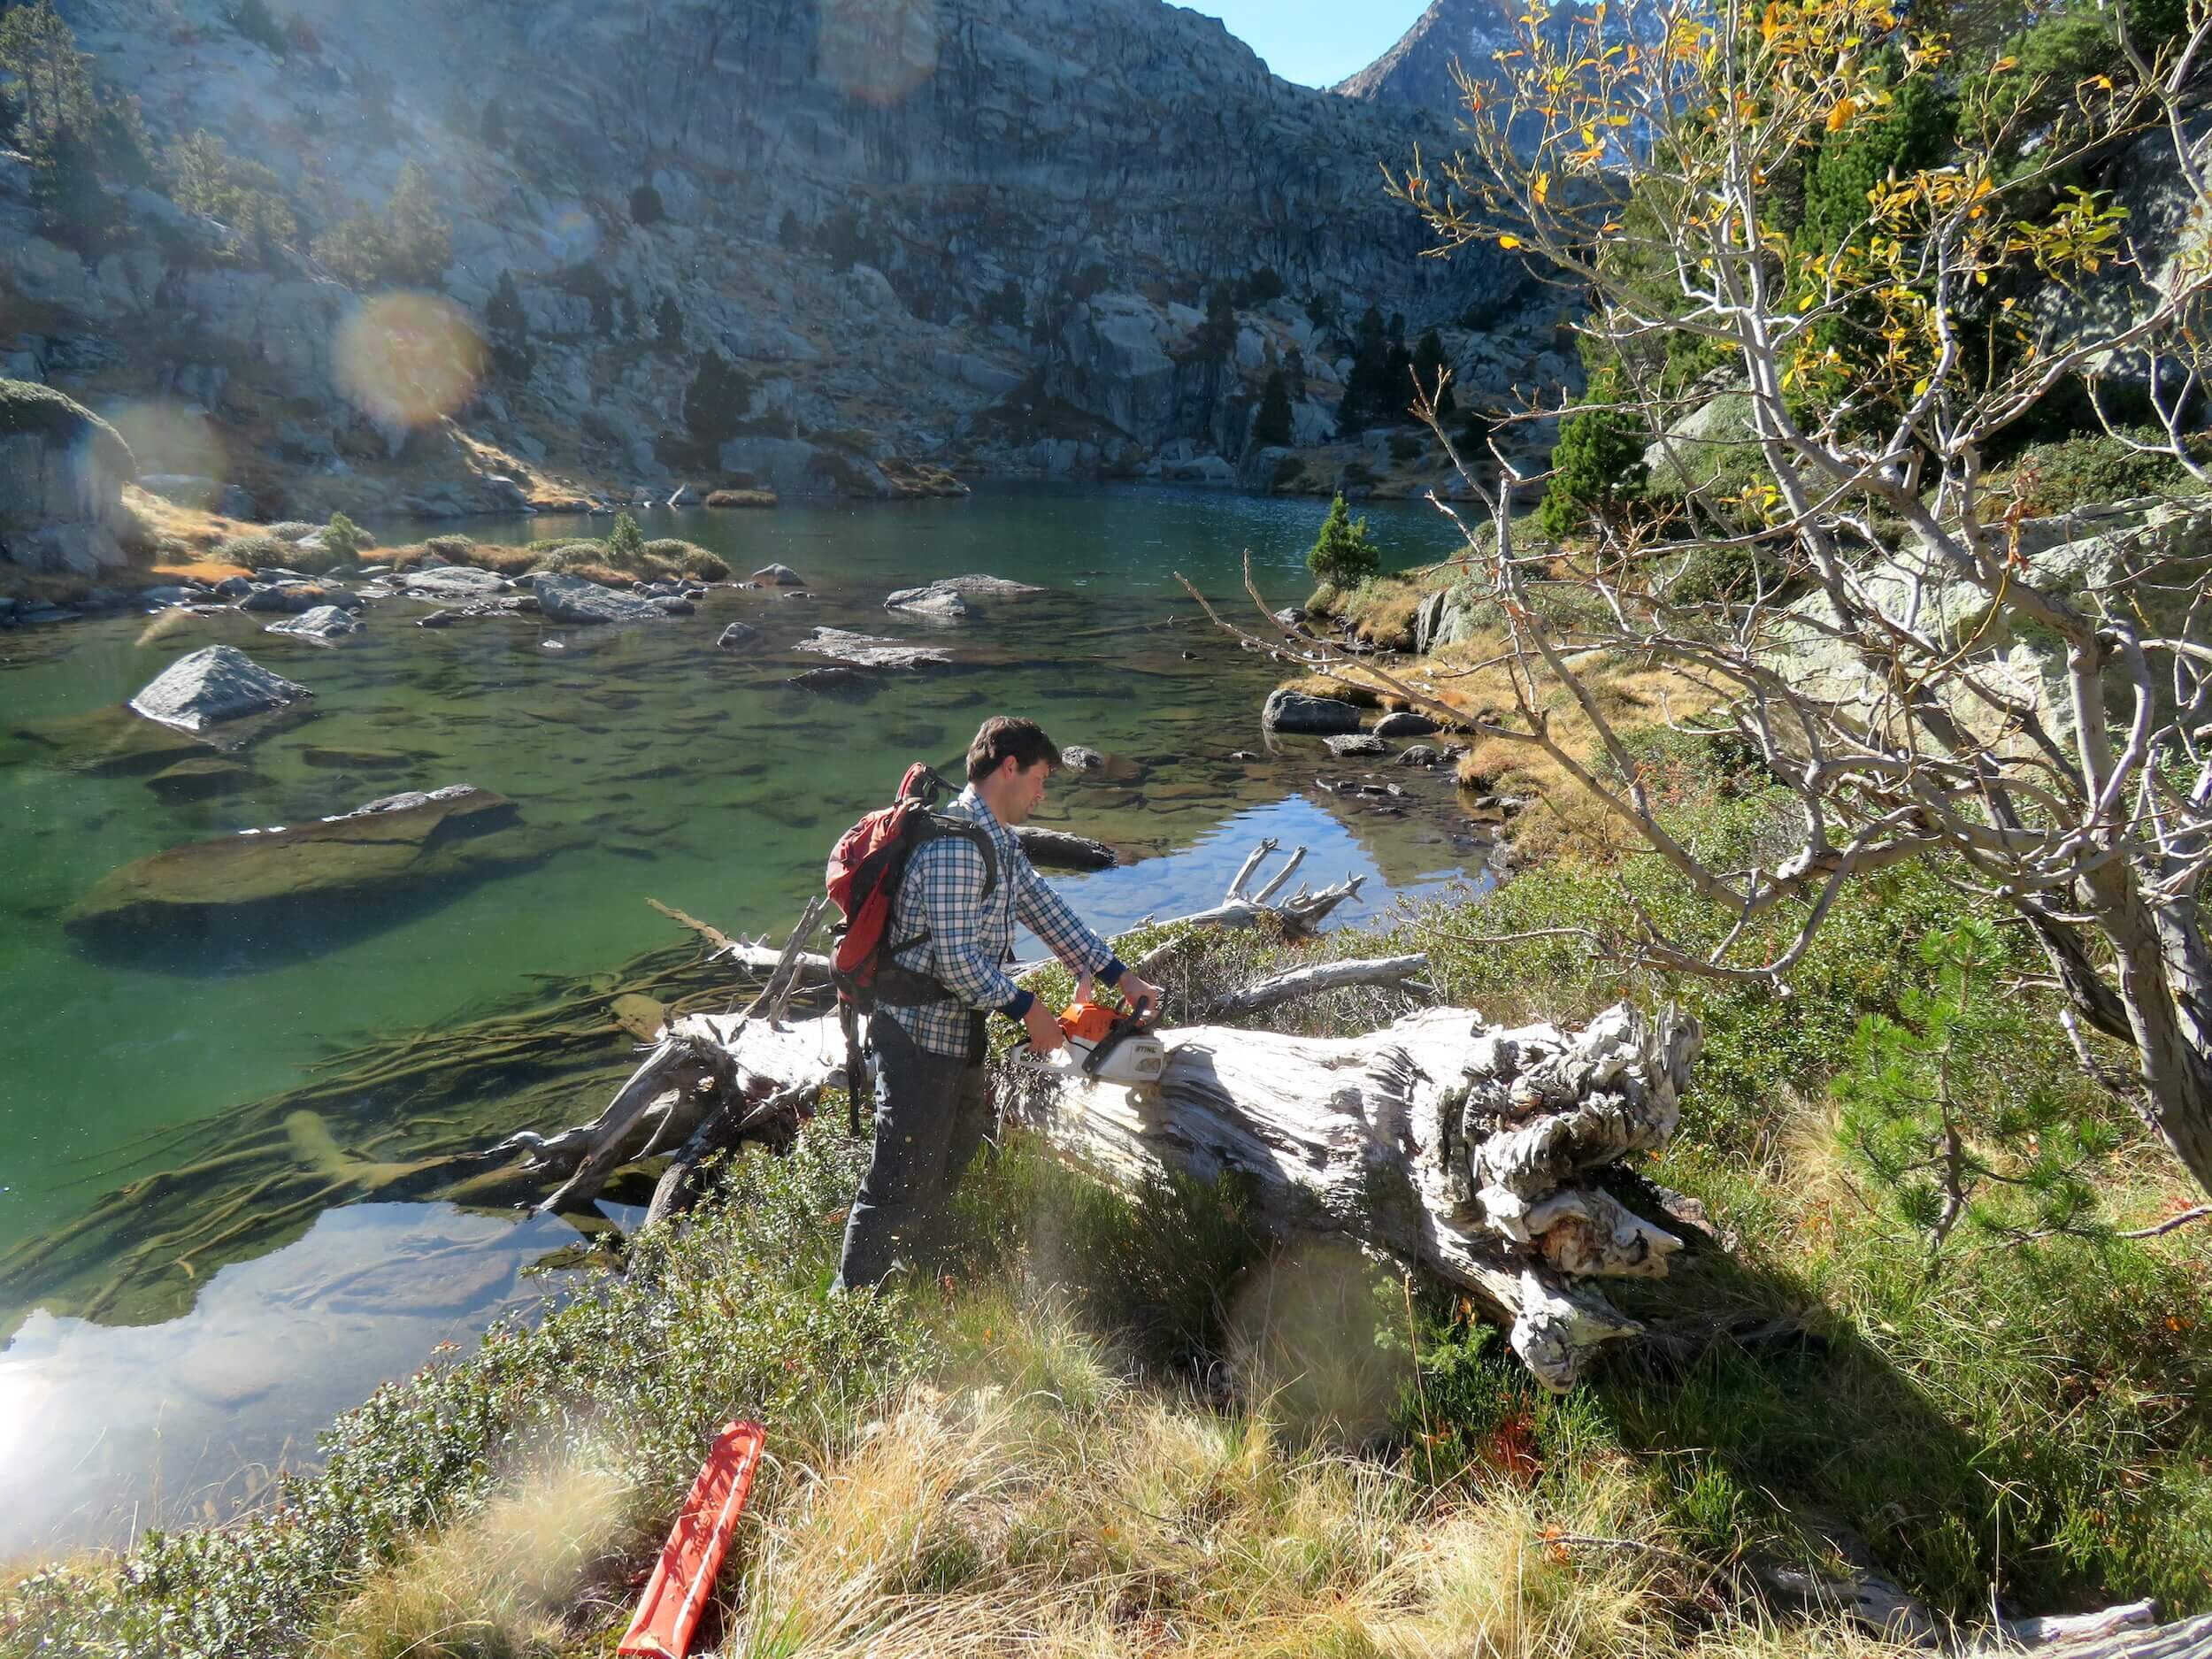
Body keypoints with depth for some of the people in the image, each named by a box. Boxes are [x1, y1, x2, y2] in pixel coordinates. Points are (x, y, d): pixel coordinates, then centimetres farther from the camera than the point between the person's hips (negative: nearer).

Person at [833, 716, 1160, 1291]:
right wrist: (1029, 1011, -16)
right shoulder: (956, 845, -24)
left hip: (961, 1029, 11)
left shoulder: (999, 842, 9)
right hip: (920, 1033, -11)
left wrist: (1118, 976, 9)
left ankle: (918, 1275, 40)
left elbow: (1047, 911, 12)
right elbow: (957, 960, -27)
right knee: (903, 1179, -2)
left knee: (950, 1161, 23)